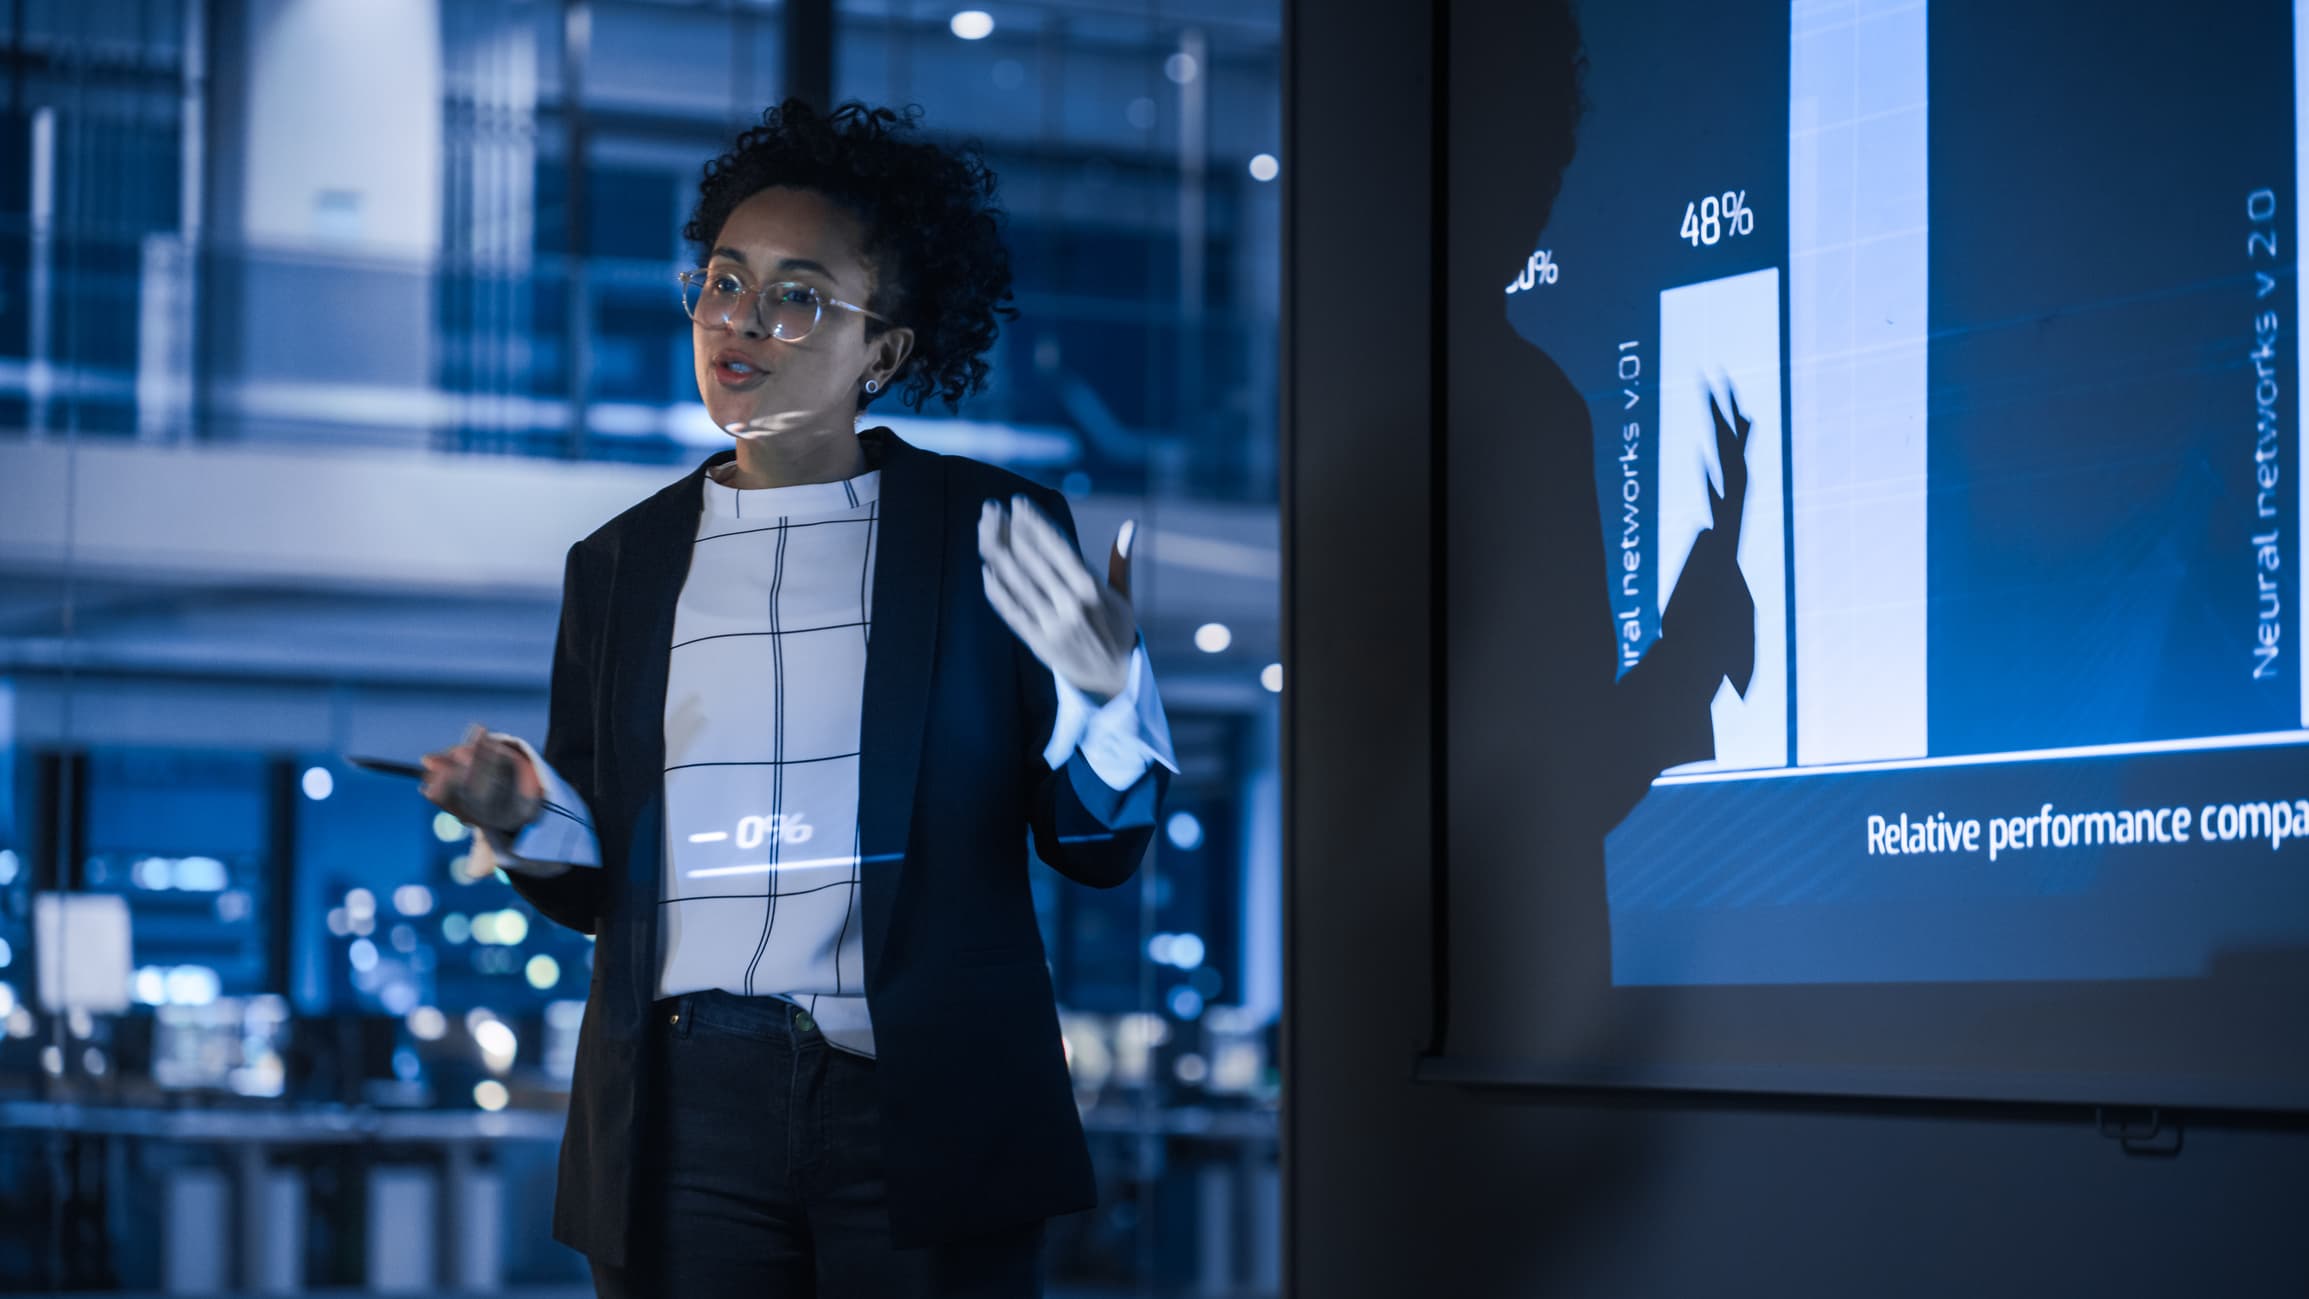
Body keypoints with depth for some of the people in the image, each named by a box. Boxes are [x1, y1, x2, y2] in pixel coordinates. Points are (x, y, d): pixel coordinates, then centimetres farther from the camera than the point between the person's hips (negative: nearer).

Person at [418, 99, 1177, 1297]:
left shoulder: (994, 535, 4)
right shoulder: (620, 565, 13)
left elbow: (1099, 850, 2)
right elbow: (594, 887, 15)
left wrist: (1104, 691, -16)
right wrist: (523, 817, -6)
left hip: (923, 1115, -2)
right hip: (683, 1119, 2)